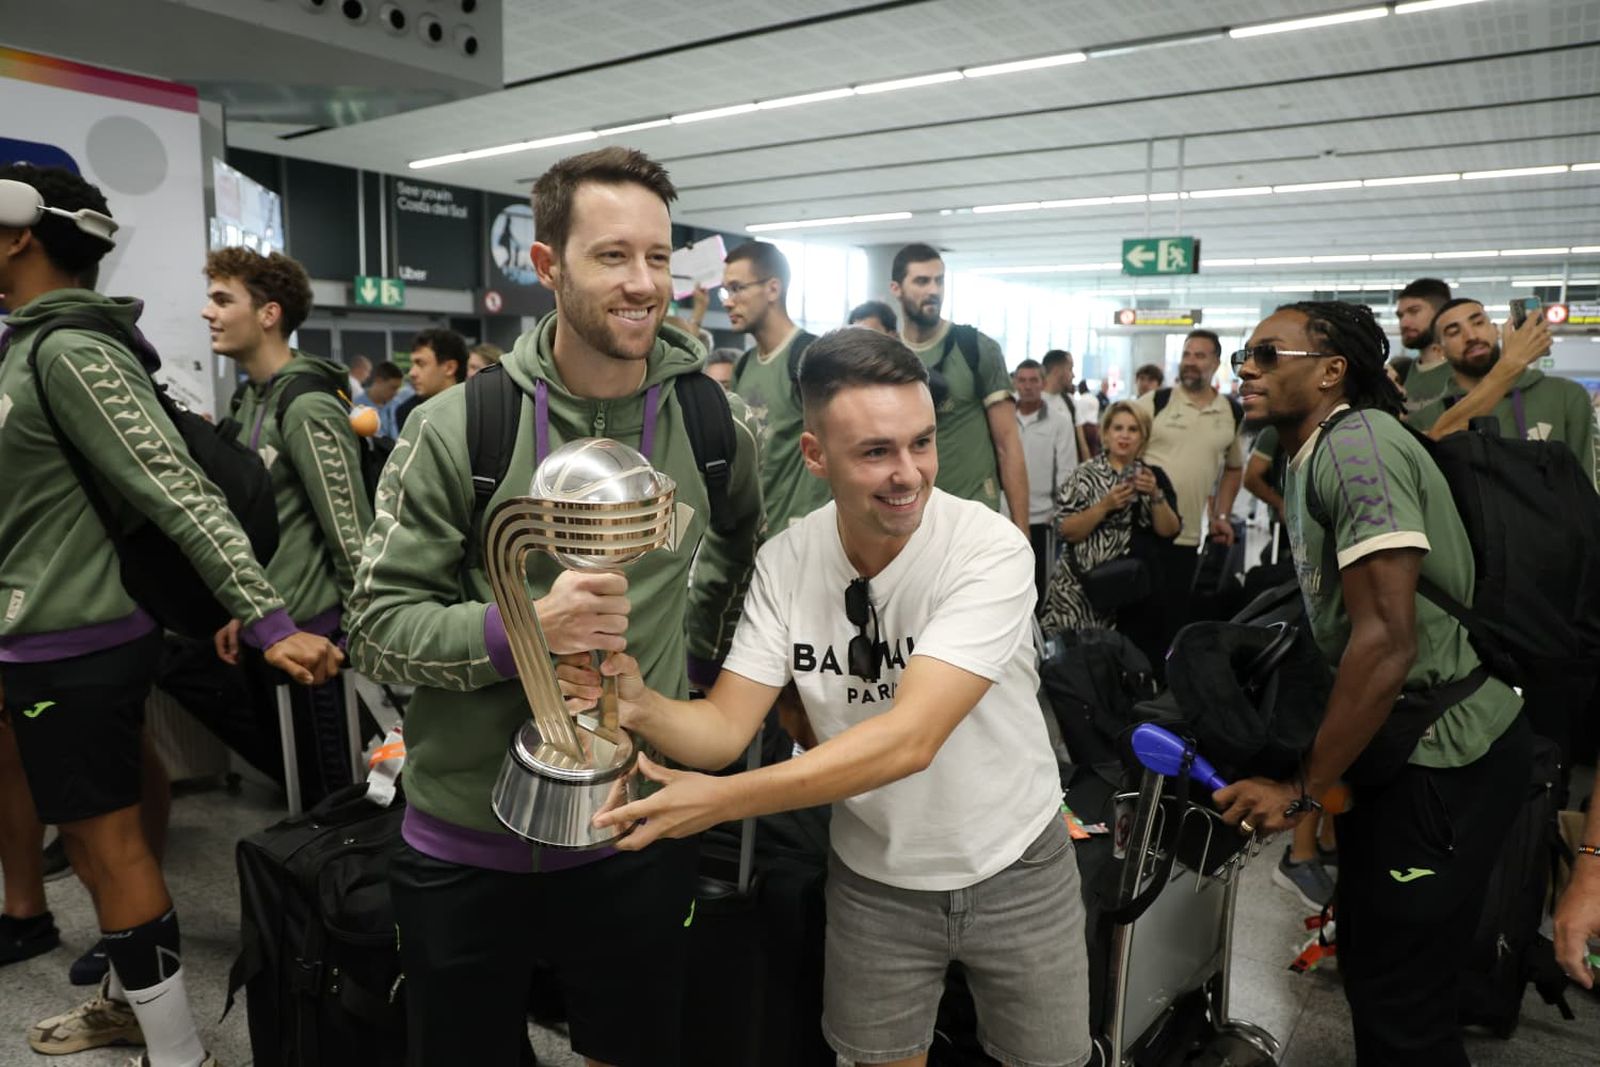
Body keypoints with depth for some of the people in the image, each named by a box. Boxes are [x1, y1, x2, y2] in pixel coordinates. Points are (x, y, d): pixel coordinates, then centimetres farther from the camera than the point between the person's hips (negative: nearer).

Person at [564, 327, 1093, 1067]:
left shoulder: (991, 551, -26)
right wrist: (640, 706, -35)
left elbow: (910, 738, -35)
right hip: (874, 877, 2)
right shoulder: (784, 561, -13)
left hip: (1013, 869, -2)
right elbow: (725, 728, -13)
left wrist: (720, 801, -39)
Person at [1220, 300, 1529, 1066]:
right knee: (1369, 967, 21)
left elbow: (1387, 638, -25)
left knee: (1402, 1004, 1)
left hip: (1444, 756, -10)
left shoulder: (1357, 442, -19)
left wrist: (1301, 791, -18)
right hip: (1400, 746, 10)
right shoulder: (1313, 457, 11)